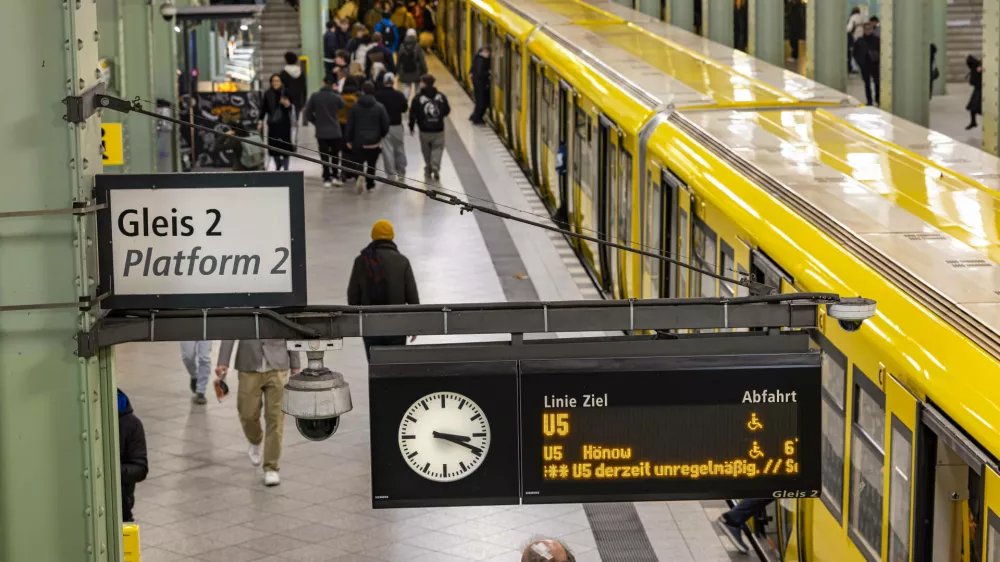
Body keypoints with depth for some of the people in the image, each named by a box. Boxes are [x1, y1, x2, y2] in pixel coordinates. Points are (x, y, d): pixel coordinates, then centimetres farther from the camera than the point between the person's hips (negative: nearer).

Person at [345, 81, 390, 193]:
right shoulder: (379, 107, -6)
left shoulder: (355, 107, -4)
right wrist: (382, 135, 17)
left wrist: (348, 140, 8)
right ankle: (370, 185, 17)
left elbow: (350, 125, -2)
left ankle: (360, 176, -20)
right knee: (371, 164, 14)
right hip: (374, 141, 0)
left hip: (359, 141, 0)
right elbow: (385, 124, -3)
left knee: (358, 162, 8)